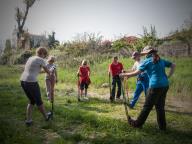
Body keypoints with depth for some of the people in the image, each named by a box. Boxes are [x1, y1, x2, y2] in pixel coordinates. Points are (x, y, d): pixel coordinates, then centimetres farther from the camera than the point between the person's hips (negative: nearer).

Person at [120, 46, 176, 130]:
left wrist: (125, 74, 3)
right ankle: (162, 126, 23)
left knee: (147, 107, 3)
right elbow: (173, 65, 20)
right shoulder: (161, 60, 16)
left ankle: (138, 123, 16)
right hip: (165, 85, 6)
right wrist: (168, 76, 14)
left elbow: (136, 73, -8)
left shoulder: (147, 61, -2)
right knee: (160, 106, 16)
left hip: (155, 86, -6)